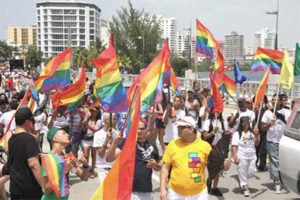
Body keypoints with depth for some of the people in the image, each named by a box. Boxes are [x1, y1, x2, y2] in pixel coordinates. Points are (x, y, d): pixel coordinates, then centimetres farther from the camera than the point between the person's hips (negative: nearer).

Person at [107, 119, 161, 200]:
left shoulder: (152, 146, 9)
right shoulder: (126, 142, -4)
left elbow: (159, 167, 20)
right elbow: (109, 158, -13)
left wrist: (155, 165, -3)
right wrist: (114, 144, -29)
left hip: (147, 192, 4)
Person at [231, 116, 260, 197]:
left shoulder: (252, 133, 8)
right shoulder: (237, 134, -4)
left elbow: (256, 144, 3)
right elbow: (234, 146, -10)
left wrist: (256, 134, -11)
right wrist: (235, 157, -18)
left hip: (252, 156, 4)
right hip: (241, 157, -4)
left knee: (252, 171, 4)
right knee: (242, 172, 1)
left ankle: (242, 181, 30)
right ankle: (245, 187, 16)